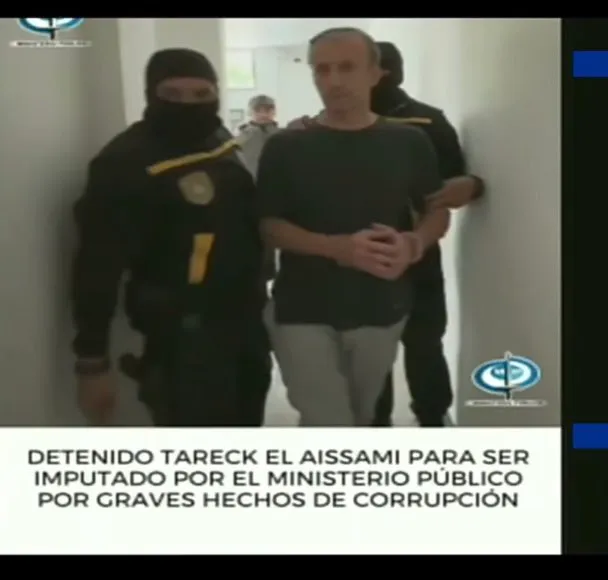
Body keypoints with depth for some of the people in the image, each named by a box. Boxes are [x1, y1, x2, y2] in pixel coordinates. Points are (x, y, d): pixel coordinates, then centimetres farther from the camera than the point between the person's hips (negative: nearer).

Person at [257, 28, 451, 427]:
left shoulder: (409, 143, 1)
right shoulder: (286, 148, -4)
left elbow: (438, 211, 8)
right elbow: (268, 226, -6)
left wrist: (413, 244, -16)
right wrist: (339, 247, -22)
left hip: (382, 311, 3)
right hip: (304, 314, -2)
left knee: (360, 421, 20)